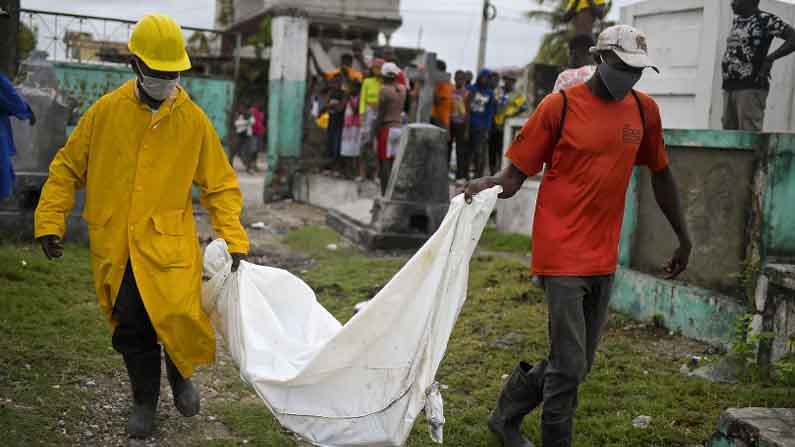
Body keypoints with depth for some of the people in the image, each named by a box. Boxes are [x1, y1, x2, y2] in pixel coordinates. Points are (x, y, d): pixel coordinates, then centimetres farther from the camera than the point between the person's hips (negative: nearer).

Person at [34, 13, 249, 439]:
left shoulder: (193, 119, -2)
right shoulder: (106, 111, 0)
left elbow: (220, 184, 4)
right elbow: (67, 168, 9)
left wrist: (234, 239, -4)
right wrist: (50, 222, 2)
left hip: (170, 245, -1)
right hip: (114, 248, 2)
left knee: (179, 319, -13)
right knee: (130, 330, 7)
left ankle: (180, 373, 22)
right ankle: (145, 400, 32)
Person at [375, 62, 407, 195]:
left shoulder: (385, 89, -11)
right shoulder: (402, 89, 8)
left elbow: (381, 112, -11)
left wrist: (376, 128, -3)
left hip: (387, 127, -6)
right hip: (399, 127, 6)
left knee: (384, 162, -4)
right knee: (394, 162, 10)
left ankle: (385, 193, -6)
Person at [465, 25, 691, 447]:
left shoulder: (644, 110, 7)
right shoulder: (560, 106, -7)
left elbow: (661, 175, 19)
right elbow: (515, 174, -6)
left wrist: (683, 237, 21)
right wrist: (488, 184, -28)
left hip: (604, 257, 6)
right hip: (562, 253, -6)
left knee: (577, 364, 13)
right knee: (569, 367, -7)